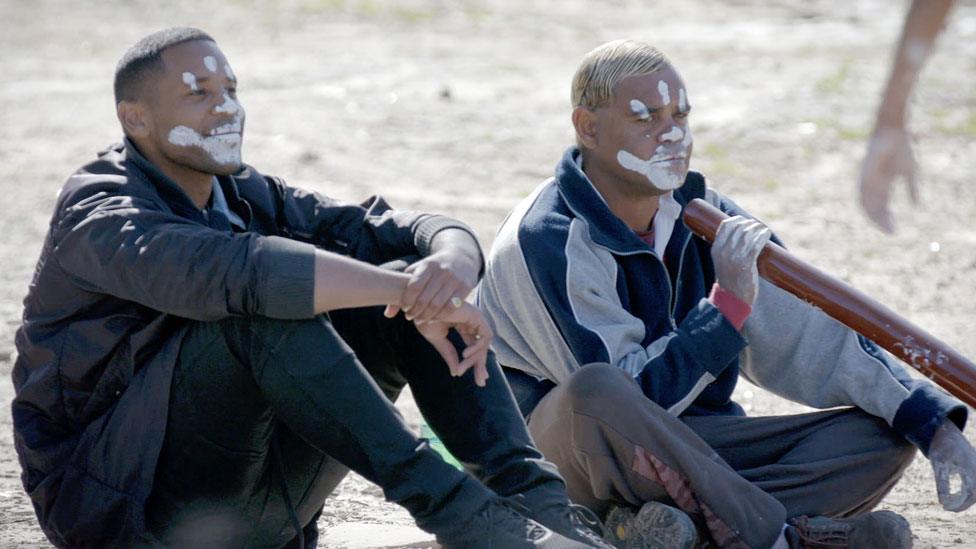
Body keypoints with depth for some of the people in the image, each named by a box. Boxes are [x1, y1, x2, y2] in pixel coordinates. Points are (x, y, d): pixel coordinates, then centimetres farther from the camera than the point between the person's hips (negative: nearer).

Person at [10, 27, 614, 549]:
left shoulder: (248, 197, 11)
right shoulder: (99, 217, -13)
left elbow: (392, 227, -1)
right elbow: (230, 271, -35)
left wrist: (453, 262, -26)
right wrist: (407, 292, -38)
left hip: (257, 500, 7)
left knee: (414, 278, -8)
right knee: (263, 306, -33)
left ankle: (533, 501, -24)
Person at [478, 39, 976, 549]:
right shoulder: (545, 241, -18)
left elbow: (810, 334, 0)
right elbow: (633, 398, -22)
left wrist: (935, 424, -10)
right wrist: (729, 302, -24)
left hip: (686, 445, 7)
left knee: (887, 434, -9)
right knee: (596, 390, -41)